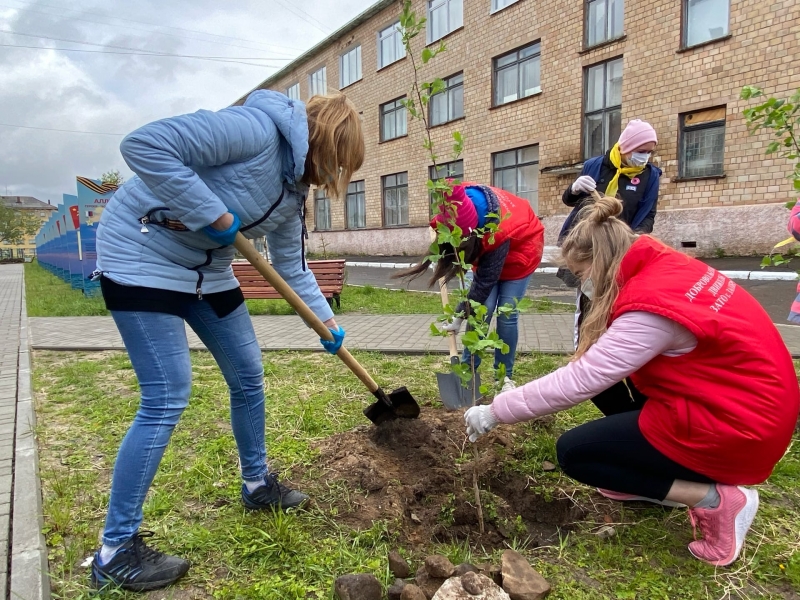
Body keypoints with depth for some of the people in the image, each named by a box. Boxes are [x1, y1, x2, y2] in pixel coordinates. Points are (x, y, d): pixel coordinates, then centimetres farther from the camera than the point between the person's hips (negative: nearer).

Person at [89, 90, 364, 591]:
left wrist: (327, 320, 11)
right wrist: (214, 216, -27)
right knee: (168, 399, -12)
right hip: (143, 256, -9)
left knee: (249, 376, 11)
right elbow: (144, 145, -29)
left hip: (207, 269, 9)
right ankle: (115, 551, 4)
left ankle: (258, 484, 33)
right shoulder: (257, 129, -22)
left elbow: (291, 266, 14)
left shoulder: (294, 190, 6)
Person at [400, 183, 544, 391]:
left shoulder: (499, 231, -43)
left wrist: (460, 315, -25)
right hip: (486, 248, 5)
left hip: (521, 248, -5)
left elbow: (485, 280, -32)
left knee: (507, 314, -8)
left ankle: (505, 376, 6)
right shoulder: (460, 205, -29)